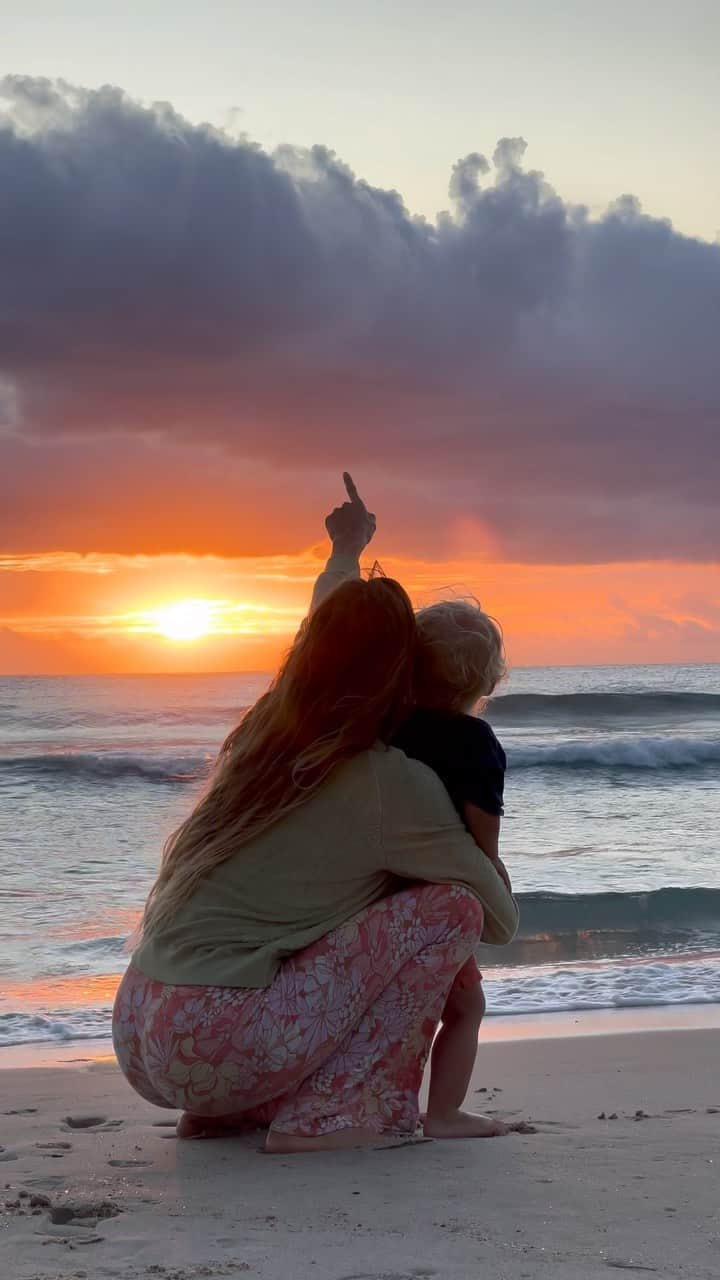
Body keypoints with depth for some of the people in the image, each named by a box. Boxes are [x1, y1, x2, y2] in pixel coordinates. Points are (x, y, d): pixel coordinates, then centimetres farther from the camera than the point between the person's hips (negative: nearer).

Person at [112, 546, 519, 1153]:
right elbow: (503, 918, 5)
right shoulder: (394, 783, -7)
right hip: (216, 1048, -7)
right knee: (451, 906, -2)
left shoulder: (259, 740, 10)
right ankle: (332, 1116, -2)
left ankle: (222, 1111, 17)